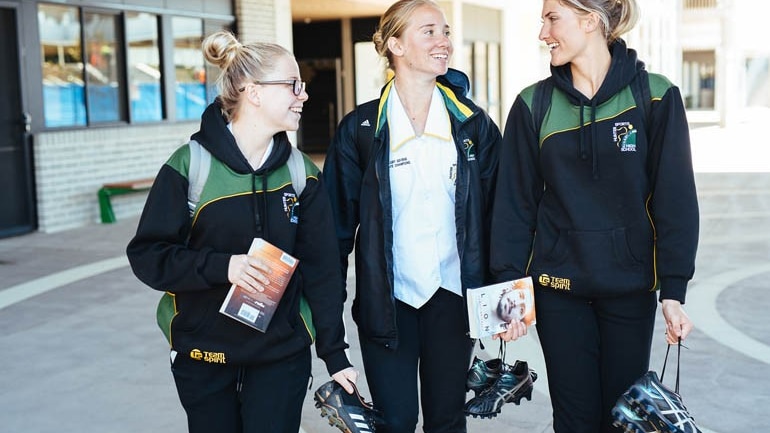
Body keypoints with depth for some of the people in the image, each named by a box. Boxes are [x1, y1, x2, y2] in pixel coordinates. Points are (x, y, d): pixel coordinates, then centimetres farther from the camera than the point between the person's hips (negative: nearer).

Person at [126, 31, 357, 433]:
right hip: (202, 356, -1)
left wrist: (335, 354, -2)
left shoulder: (302, 173, 0)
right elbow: (147, 255, -9)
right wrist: (221, 266, -25)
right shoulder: (190, 166, -10)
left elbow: (322, 269, 0)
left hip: (282, 356, 2)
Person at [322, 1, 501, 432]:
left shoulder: (474, 123, 2)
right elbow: (339, 219, -1)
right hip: (387, 298, -2)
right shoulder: (361, 127, -4)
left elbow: (495, 213, 5)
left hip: (453, 295, 2)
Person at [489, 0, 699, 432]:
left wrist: (674, 290, -10)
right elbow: (515, 204, -1)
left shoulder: (655, 97, -6)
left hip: (631, 287, -1)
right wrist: (508, 286, -4)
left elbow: (676, 201, -6)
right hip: (558, 288, 1)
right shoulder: (534, 105, -1)